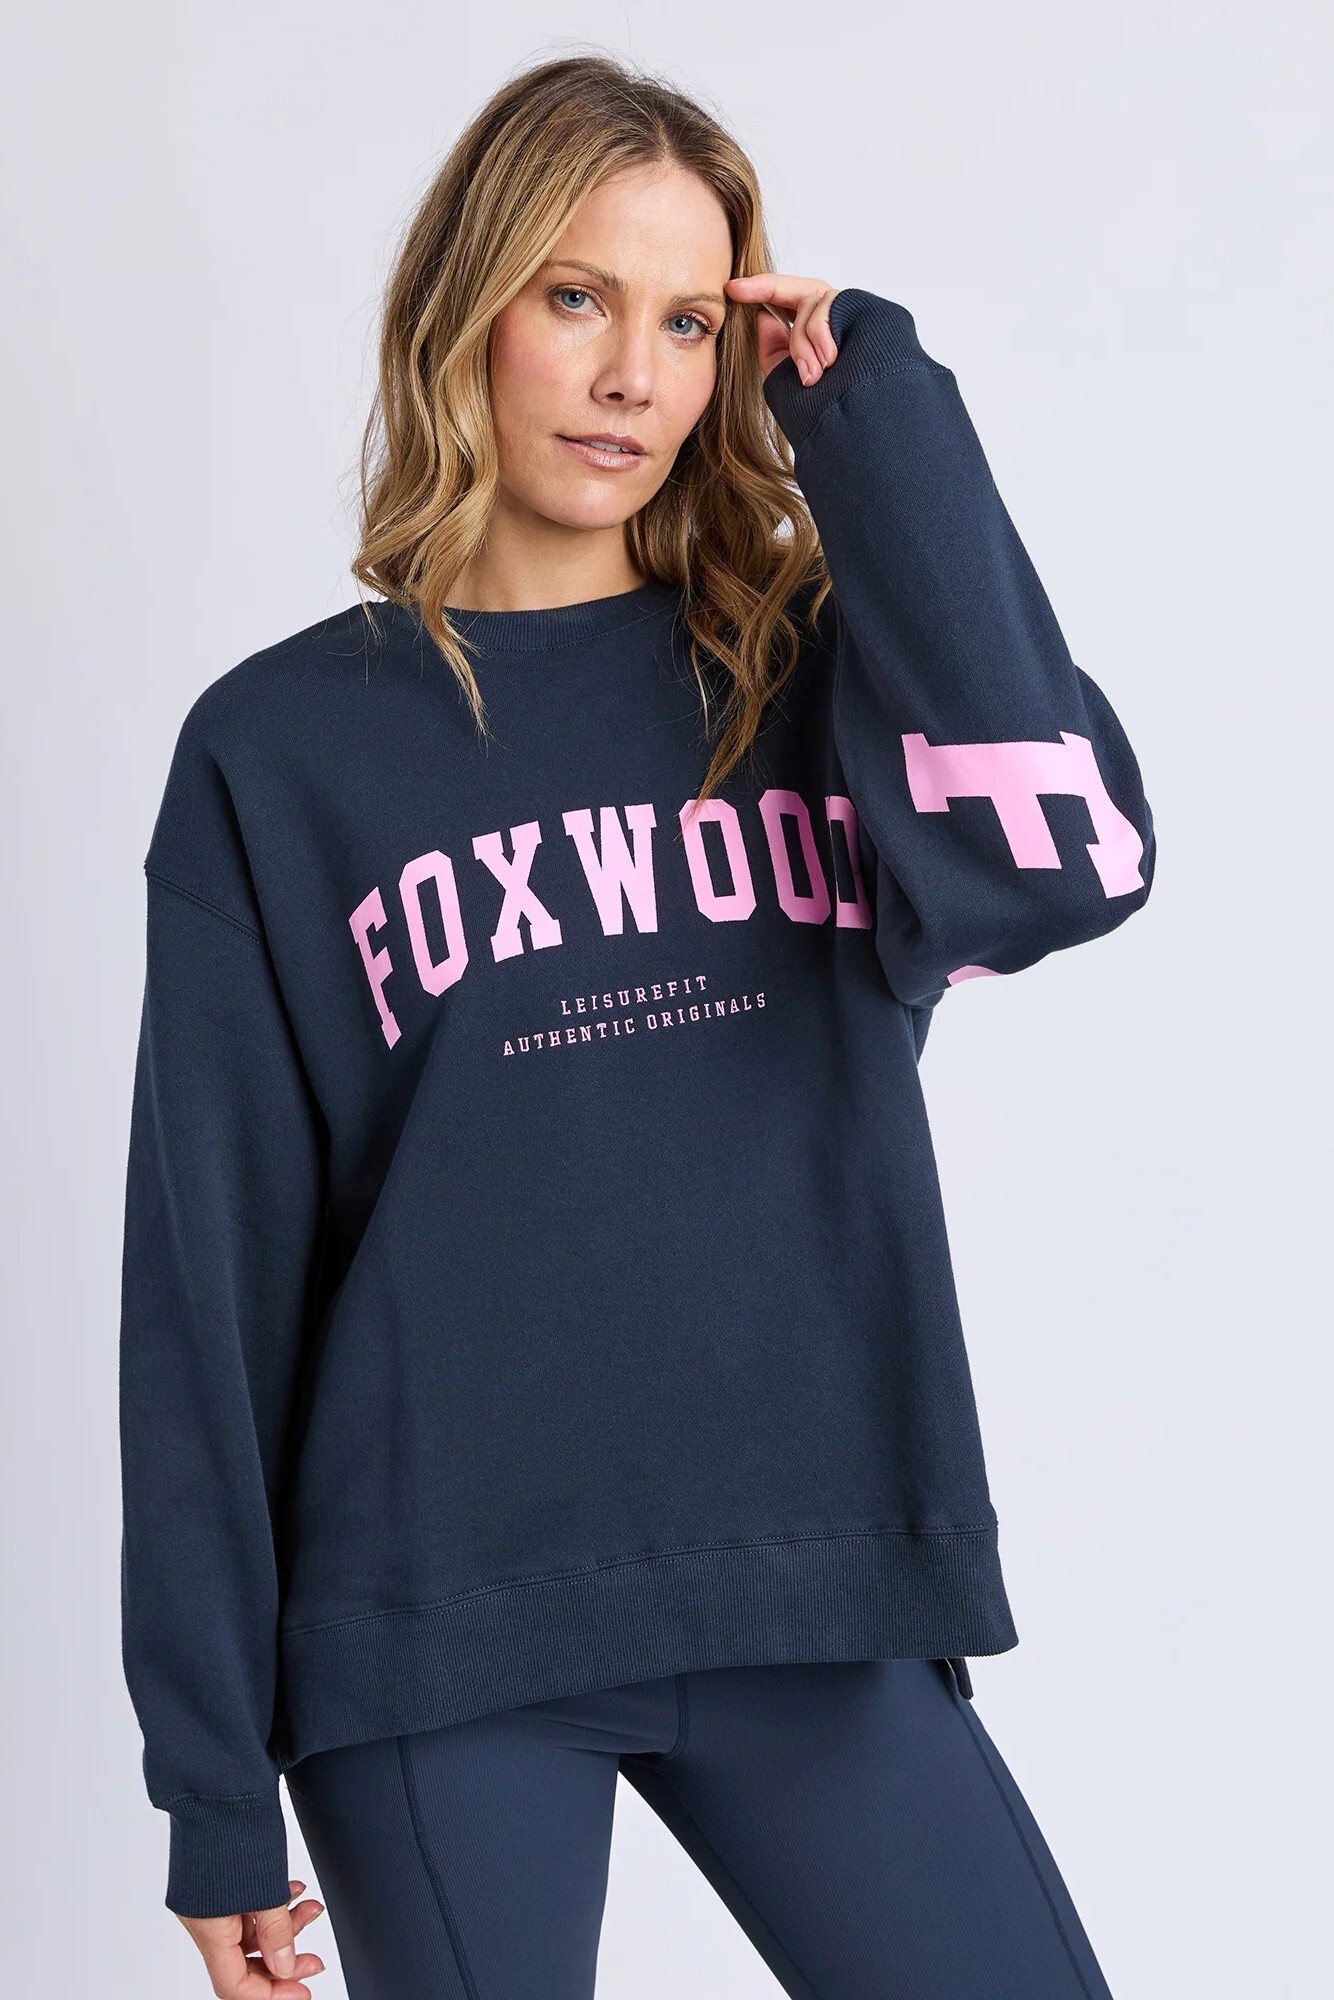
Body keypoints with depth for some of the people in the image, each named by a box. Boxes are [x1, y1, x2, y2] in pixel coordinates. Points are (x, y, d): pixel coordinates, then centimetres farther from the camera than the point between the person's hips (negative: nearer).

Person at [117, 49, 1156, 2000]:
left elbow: (1063, 864, -16)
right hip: (437, 1638, -1)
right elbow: (211, 1270, 1)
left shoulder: (807, 678, 7)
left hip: (817, 1608, 2)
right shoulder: (282, 747, 2)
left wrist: (882, 424, -8)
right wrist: (217, 1780, -1)